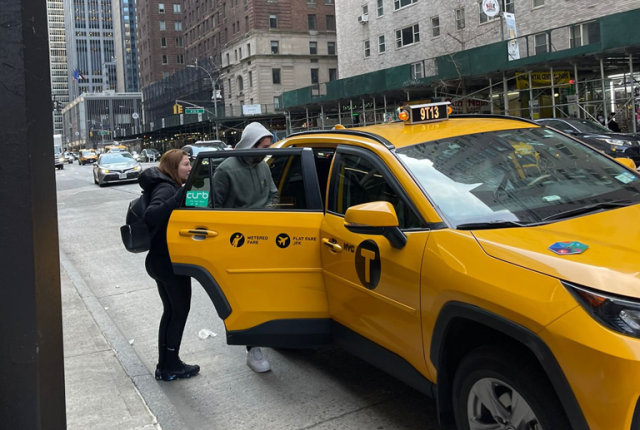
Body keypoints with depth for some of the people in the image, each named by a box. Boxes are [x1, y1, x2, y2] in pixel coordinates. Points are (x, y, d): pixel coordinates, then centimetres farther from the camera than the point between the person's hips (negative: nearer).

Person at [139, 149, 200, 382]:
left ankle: (165, 365, 24)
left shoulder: (169, 187, 14)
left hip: (162, 260, 10)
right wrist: (178, 198, -42)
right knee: (179, 310, 3)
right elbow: (151, 216, -34)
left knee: (171, 311, 16)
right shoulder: (166, 188, -17)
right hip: (170, 261, -10)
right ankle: (170, 366, 12)